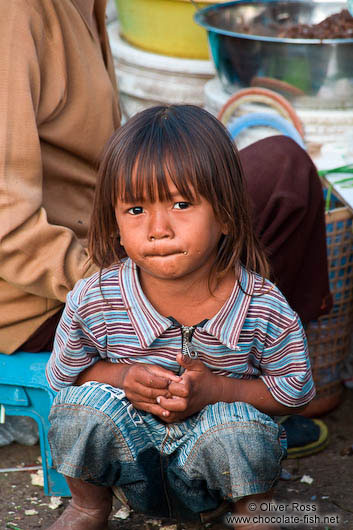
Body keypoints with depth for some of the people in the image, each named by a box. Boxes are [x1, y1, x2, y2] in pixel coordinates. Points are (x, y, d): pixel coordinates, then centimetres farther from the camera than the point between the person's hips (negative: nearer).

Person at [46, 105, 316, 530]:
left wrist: (216, 390, -23)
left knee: (237, 424, -32)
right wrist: (123, 377, -21)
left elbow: (295, 391, -6)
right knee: (85, 404, -27)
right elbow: (62, 373, 0)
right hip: (131, 463, 1)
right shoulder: (92, 301, -18)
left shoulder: (264, 309, -21)